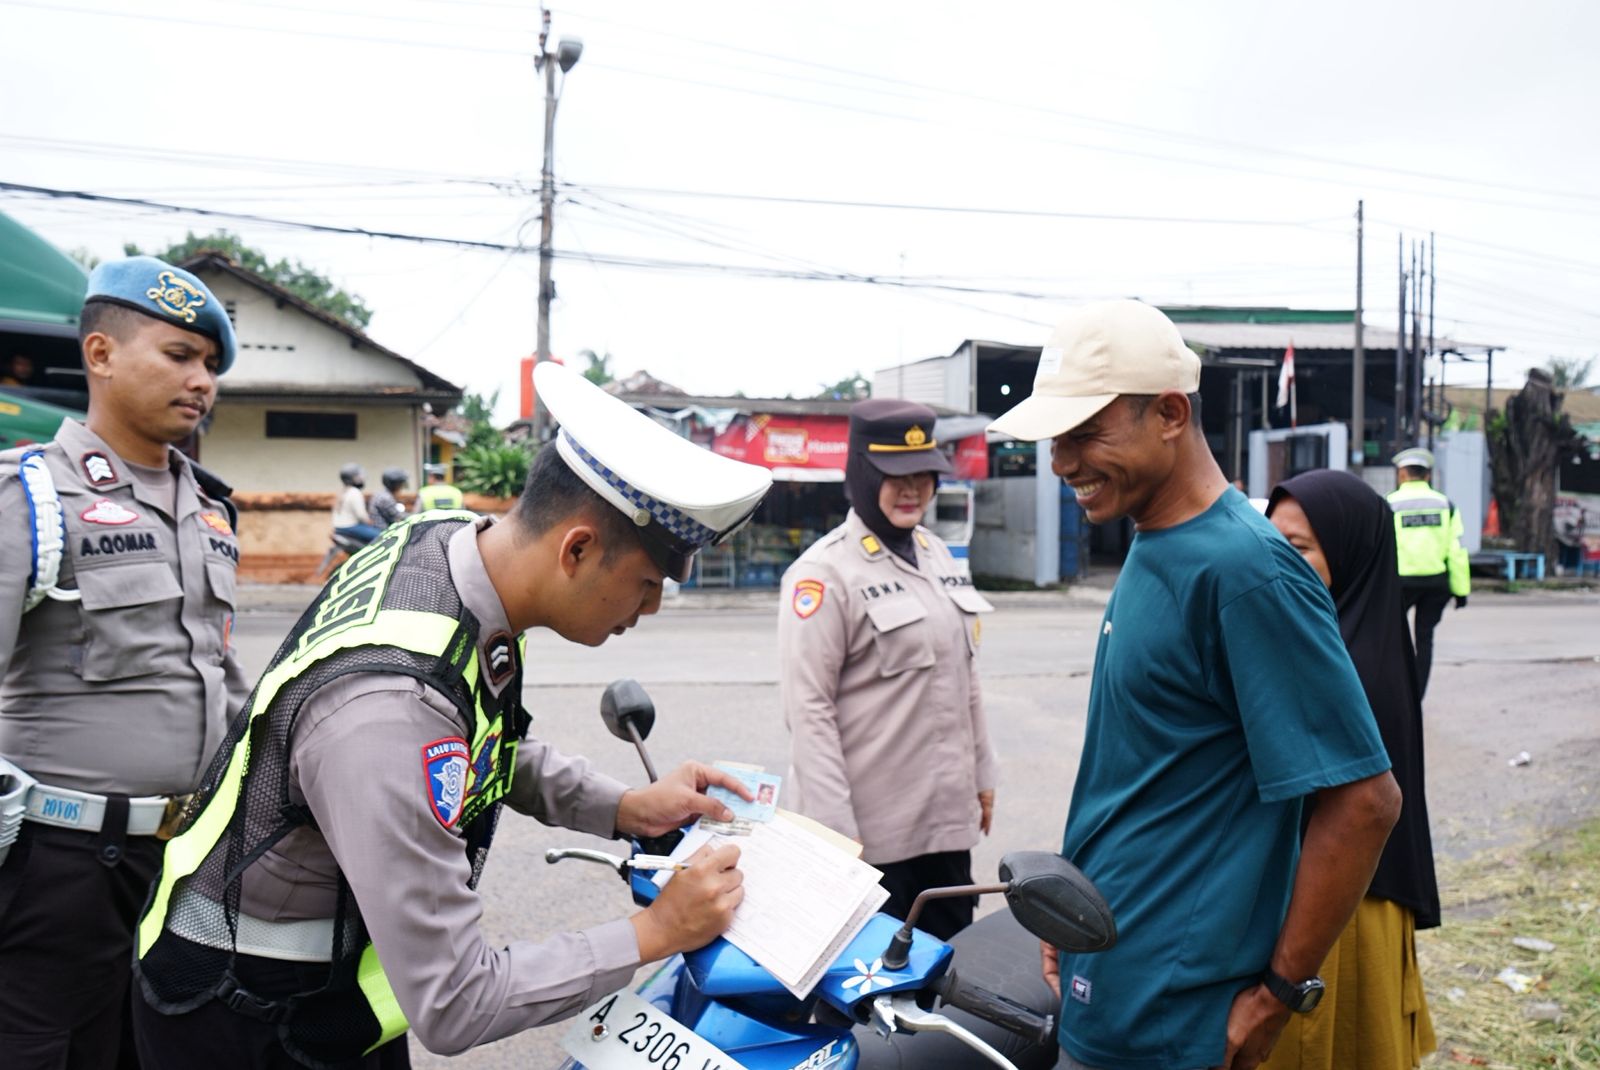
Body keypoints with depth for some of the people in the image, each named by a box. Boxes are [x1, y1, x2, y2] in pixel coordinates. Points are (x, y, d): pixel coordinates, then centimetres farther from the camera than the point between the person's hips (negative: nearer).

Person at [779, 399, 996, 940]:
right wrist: (835, 829, -19)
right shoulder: (825, 572, -13)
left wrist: (982, 773, 18)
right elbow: (807, 710, -17)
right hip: (871, 830, -7)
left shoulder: (937, 555, 11)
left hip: (949, 815, 7)